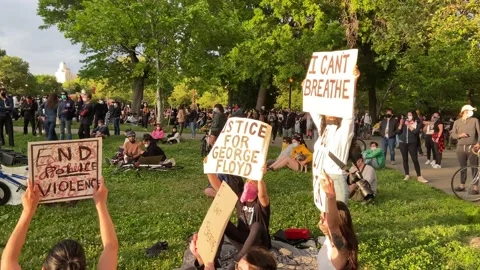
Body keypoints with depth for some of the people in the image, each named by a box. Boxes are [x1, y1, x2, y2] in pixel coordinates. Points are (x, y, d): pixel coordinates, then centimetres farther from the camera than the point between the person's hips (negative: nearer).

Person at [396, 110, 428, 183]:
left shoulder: (417, 123, 0)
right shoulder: (404, 122, 8)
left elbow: (415, 132, -15)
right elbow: (398, 131, 2)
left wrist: (409, 125, -13)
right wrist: (401, 124, -10)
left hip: (412, 143, -3)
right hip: (403, 143, 3)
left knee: (415, 160, -6)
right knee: (405, 159, 7)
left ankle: (419, 177, -3)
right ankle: (407, 175, 14)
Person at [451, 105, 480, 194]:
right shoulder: (457, 122, 9)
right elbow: (453, 134, 8)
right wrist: (459, 135, -12)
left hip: (472, 147, -3)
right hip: (461, 148, 3)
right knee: (463, 167, 12)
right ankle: (462, 185, 24)